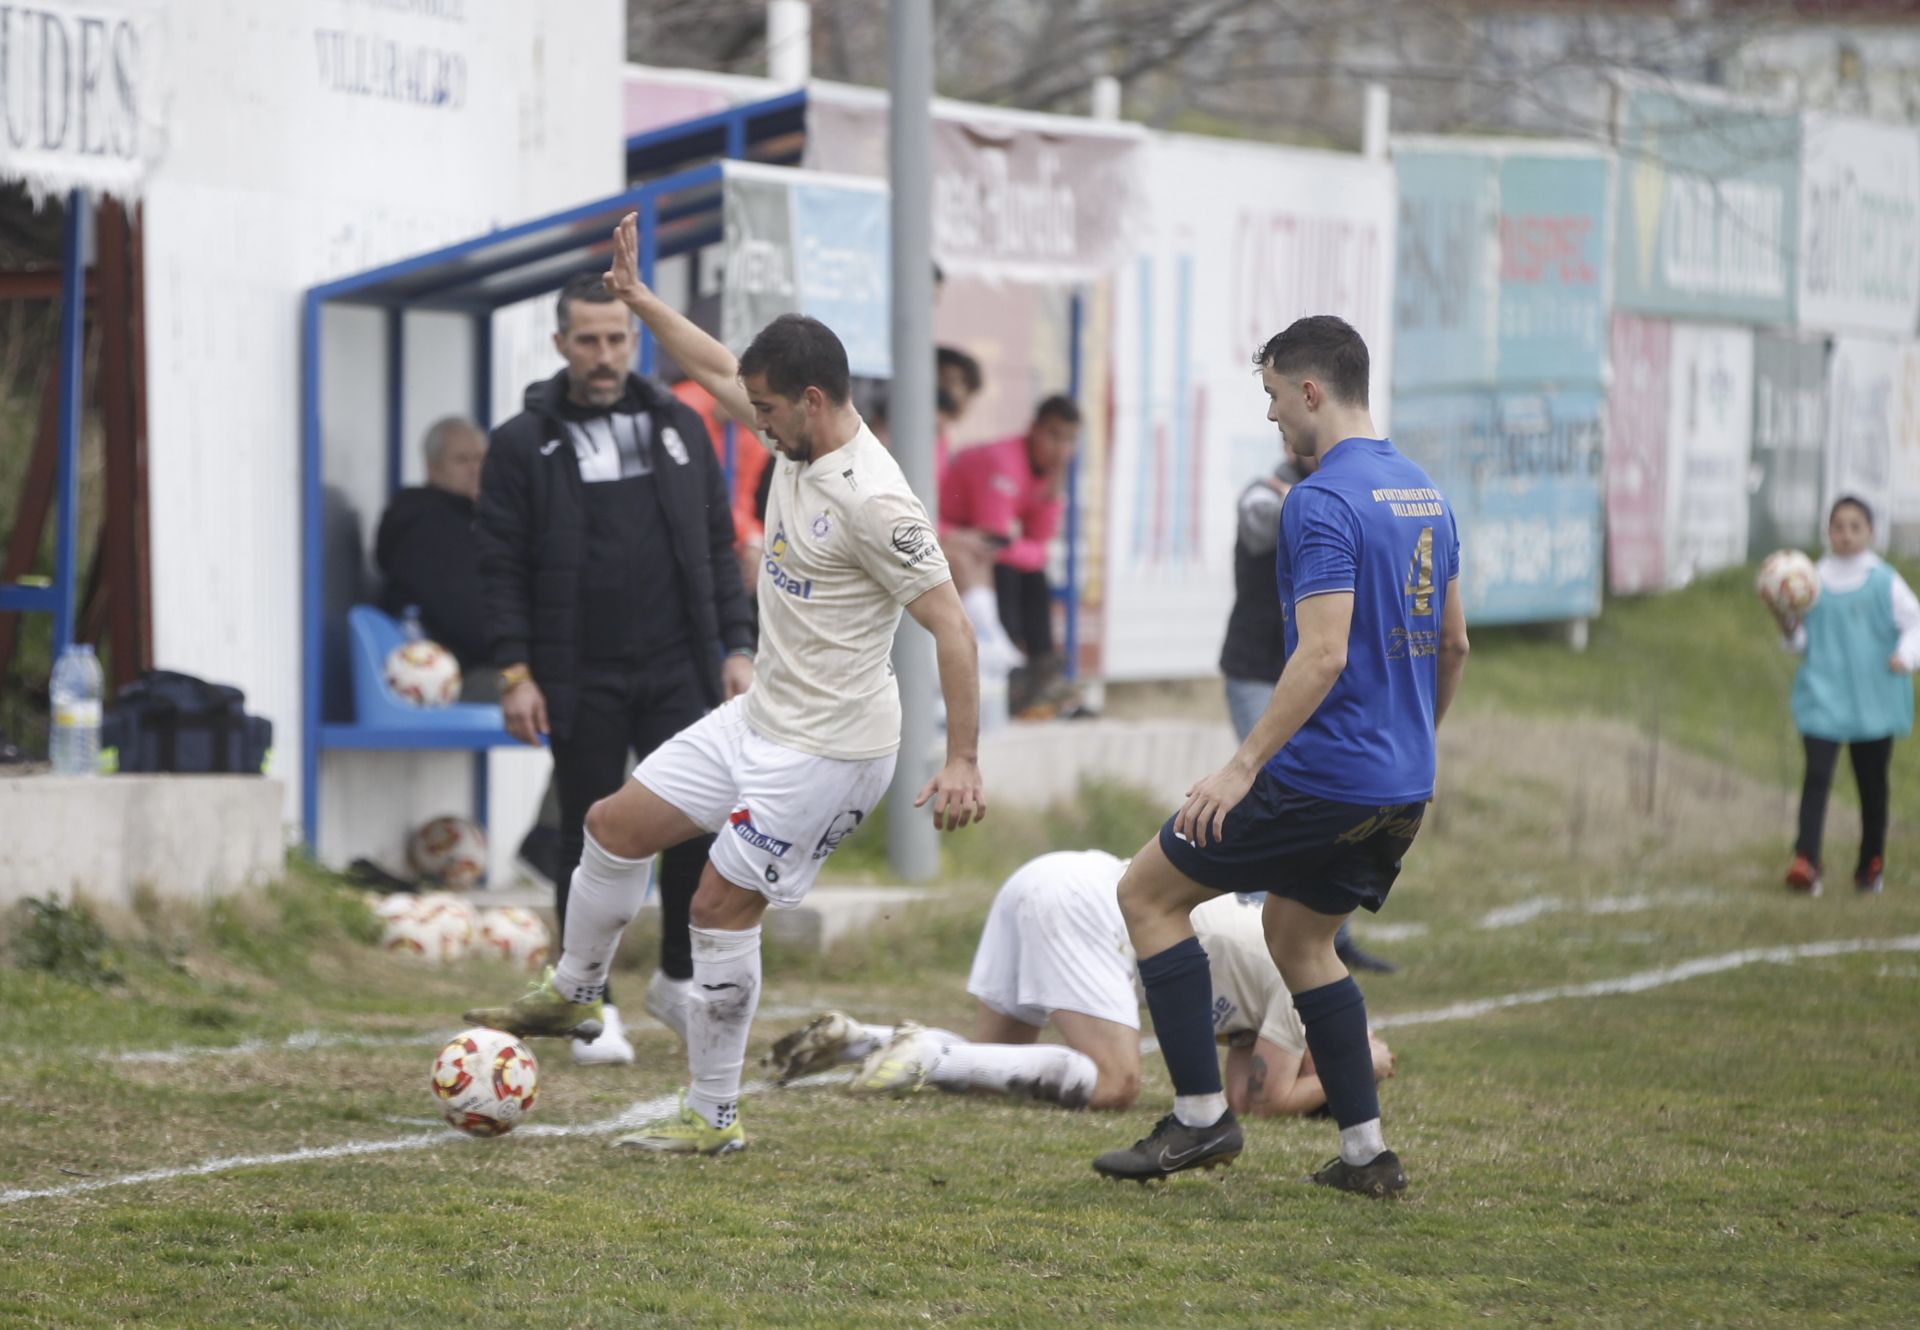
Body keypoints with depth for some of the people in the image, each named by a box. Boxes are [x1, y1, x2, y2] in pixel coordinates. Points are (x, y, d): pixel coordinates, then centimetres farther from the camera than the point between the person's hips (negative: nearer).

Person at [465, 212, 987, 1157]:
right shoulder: (794, 442, 3)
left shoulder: (873, 500, -24)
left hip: (826, 749, -9)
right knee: (615, 825, 15)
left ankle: (714, 1119, 4)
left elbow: (949, 625, -25)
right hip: (759, 719, 9)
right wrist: (638, 298, 19)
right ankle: (572, 992, 36)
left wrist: (962, 760, -28)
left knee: (720, 906, -7)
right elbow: (715, 370, 22)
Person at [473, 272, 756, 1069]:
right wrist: (515, 672, -9)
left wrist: (736, 648, 4)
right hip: (581, 681, -2)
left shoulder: (678, 428, 10)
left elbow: (717, 547, 12)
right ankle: (592, 1005, 13)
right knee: (590, 842, 3)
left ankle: (679, 981, 15)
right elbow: (502, 568, -1)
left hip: (677, 670, 2)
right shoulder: (523, 445, 1)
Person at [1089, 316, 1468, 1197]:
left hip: (1323, 771, -9)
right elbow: (1453, 643, 19)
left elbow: (1323, 654, -24)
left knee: (1148, 891, 3)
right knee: (1299, 939, 22)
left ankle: (1201, 1115, -1)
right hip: (1402, 785, 9)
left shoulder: (1322, 504, -16)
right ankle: (1366, 1152, 15)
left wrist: (1244, 767, -23)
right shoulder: (1423, 494, 12)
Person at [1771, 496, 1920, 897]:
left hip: (1874, 701, 0)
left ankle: (1872, 864, 27)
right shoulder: (1814, 580, 3)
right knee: (1816, 775, -16)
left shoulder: (1885, 582, -2)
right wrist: (1787, 624, -12)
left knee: (1872, 783, 10)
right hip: (1823, 696, 0)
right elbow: (1801, 639, 8)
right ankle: (1805, 862, -23)